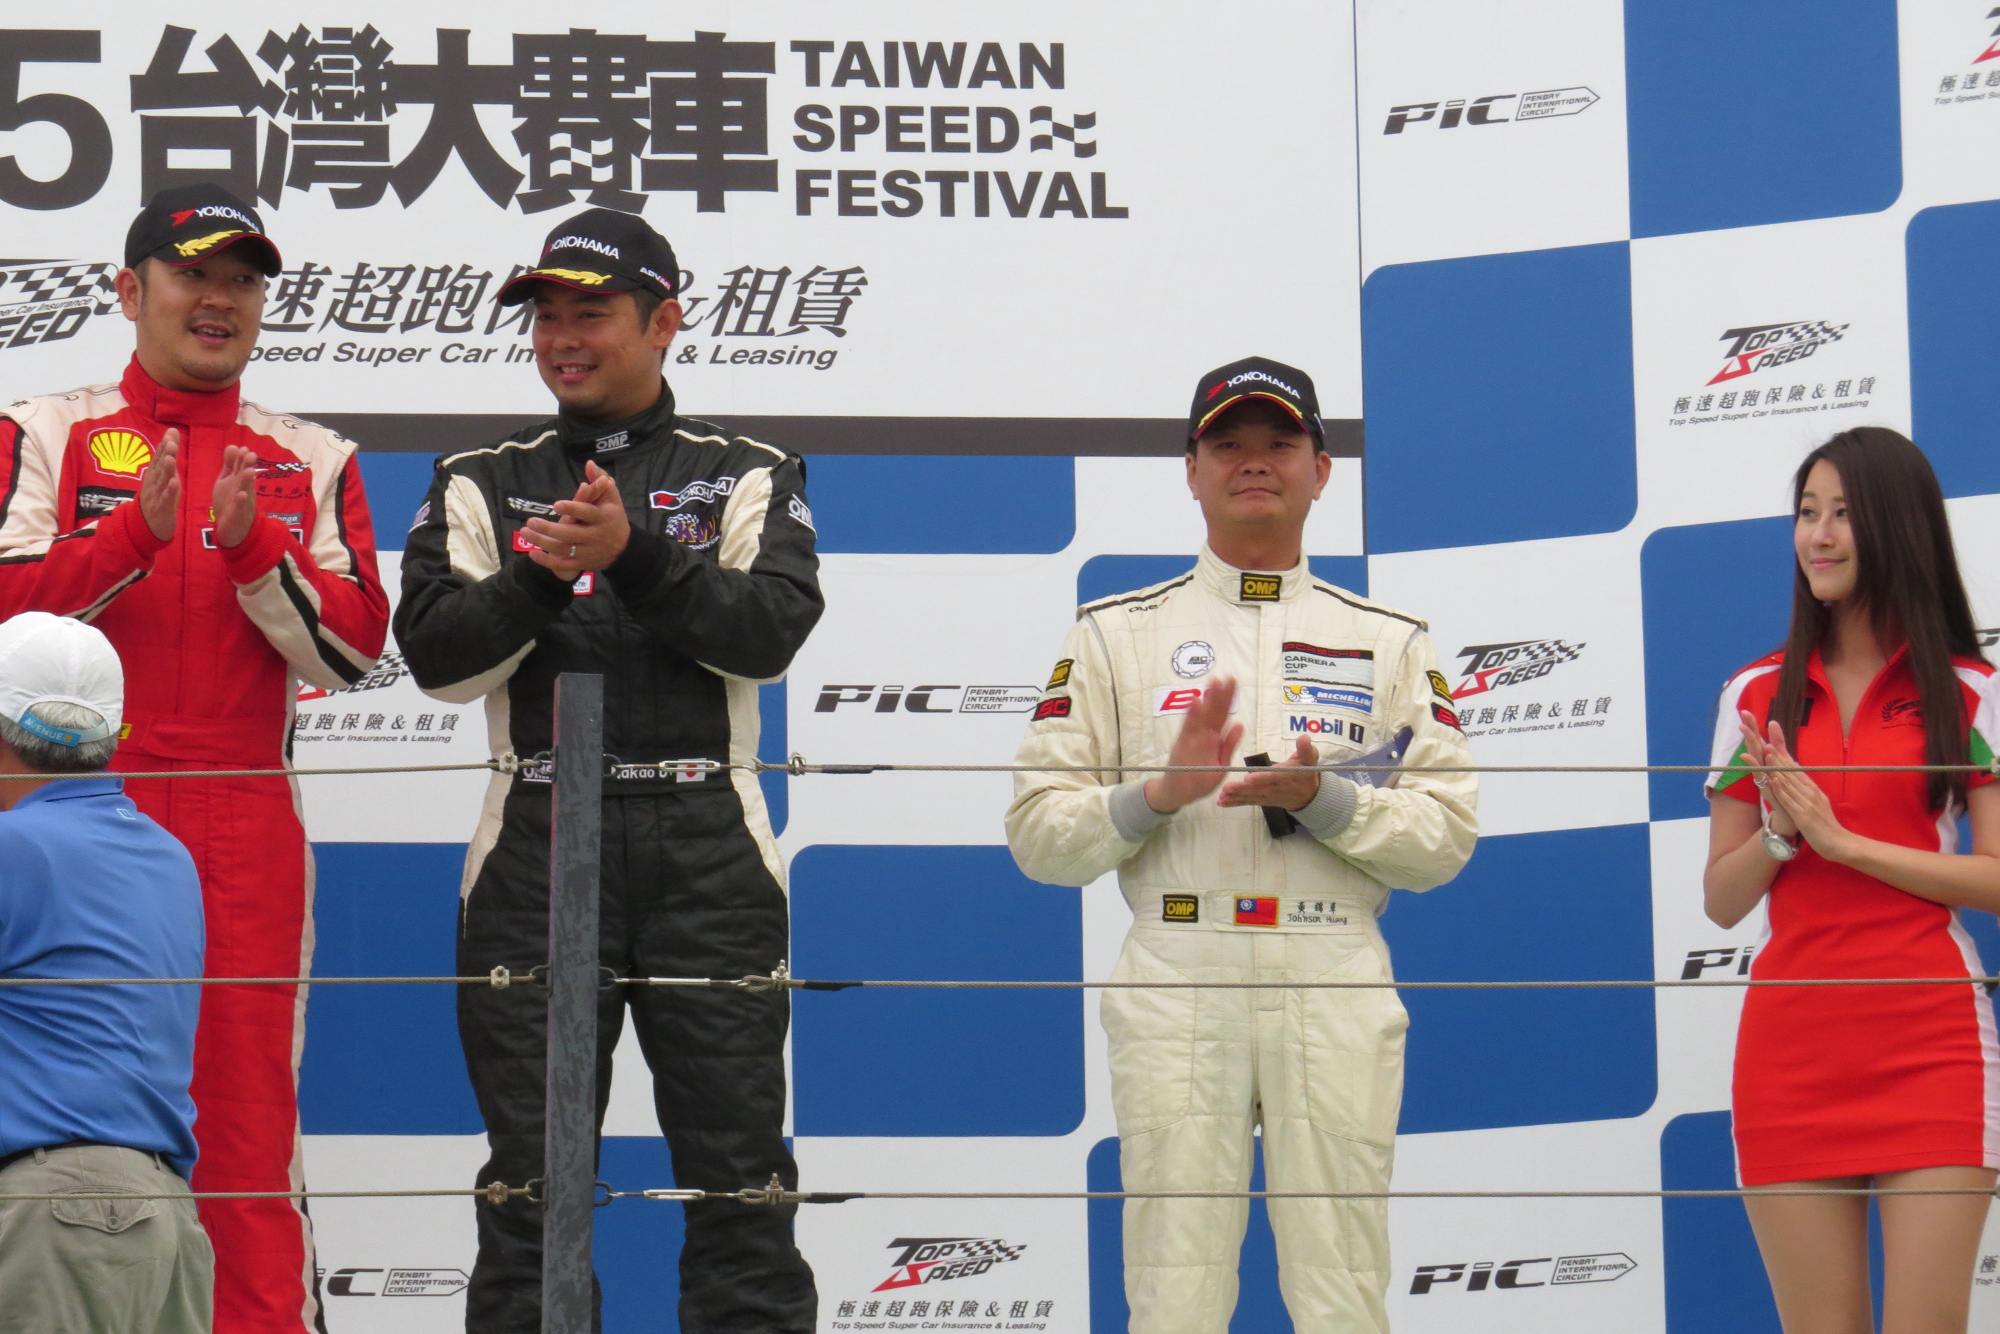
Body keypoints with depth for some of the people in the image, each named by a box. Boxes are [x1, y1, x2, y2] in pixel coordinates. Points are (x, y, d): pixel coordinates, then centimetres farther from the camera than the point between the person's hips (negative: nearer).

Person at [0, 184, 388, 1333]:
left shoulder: (314, 462, 14)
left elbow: (352, 647, 3)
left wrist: (252, 546, -11)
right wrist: (139, 531, -16)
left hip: (246, 828, 1)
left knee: (250, 1103, -1)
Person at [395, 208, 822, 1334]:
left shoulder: (748, 479, 11)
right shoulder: (483, 485, 15)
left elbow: (771, 629, -7)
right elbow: (436, 653, 1)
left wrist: (634, 556, -18)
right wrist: (539, 575, -15)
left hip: (707, 850, -1)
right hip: (538, 848, 1)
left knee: (739, 1172, -2)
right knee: (529, 1177, 3)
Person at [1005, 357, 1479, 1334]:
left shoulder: (1391, 642, 13)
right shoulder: (1117, 633, 11)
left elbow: (1447, 835, 5)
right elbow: (1037, 833, 5)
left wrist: (1321, 800, -12)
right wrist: (1158, 792, -12)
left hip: (1336, 985, 1)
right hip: (1176, 977, 0)